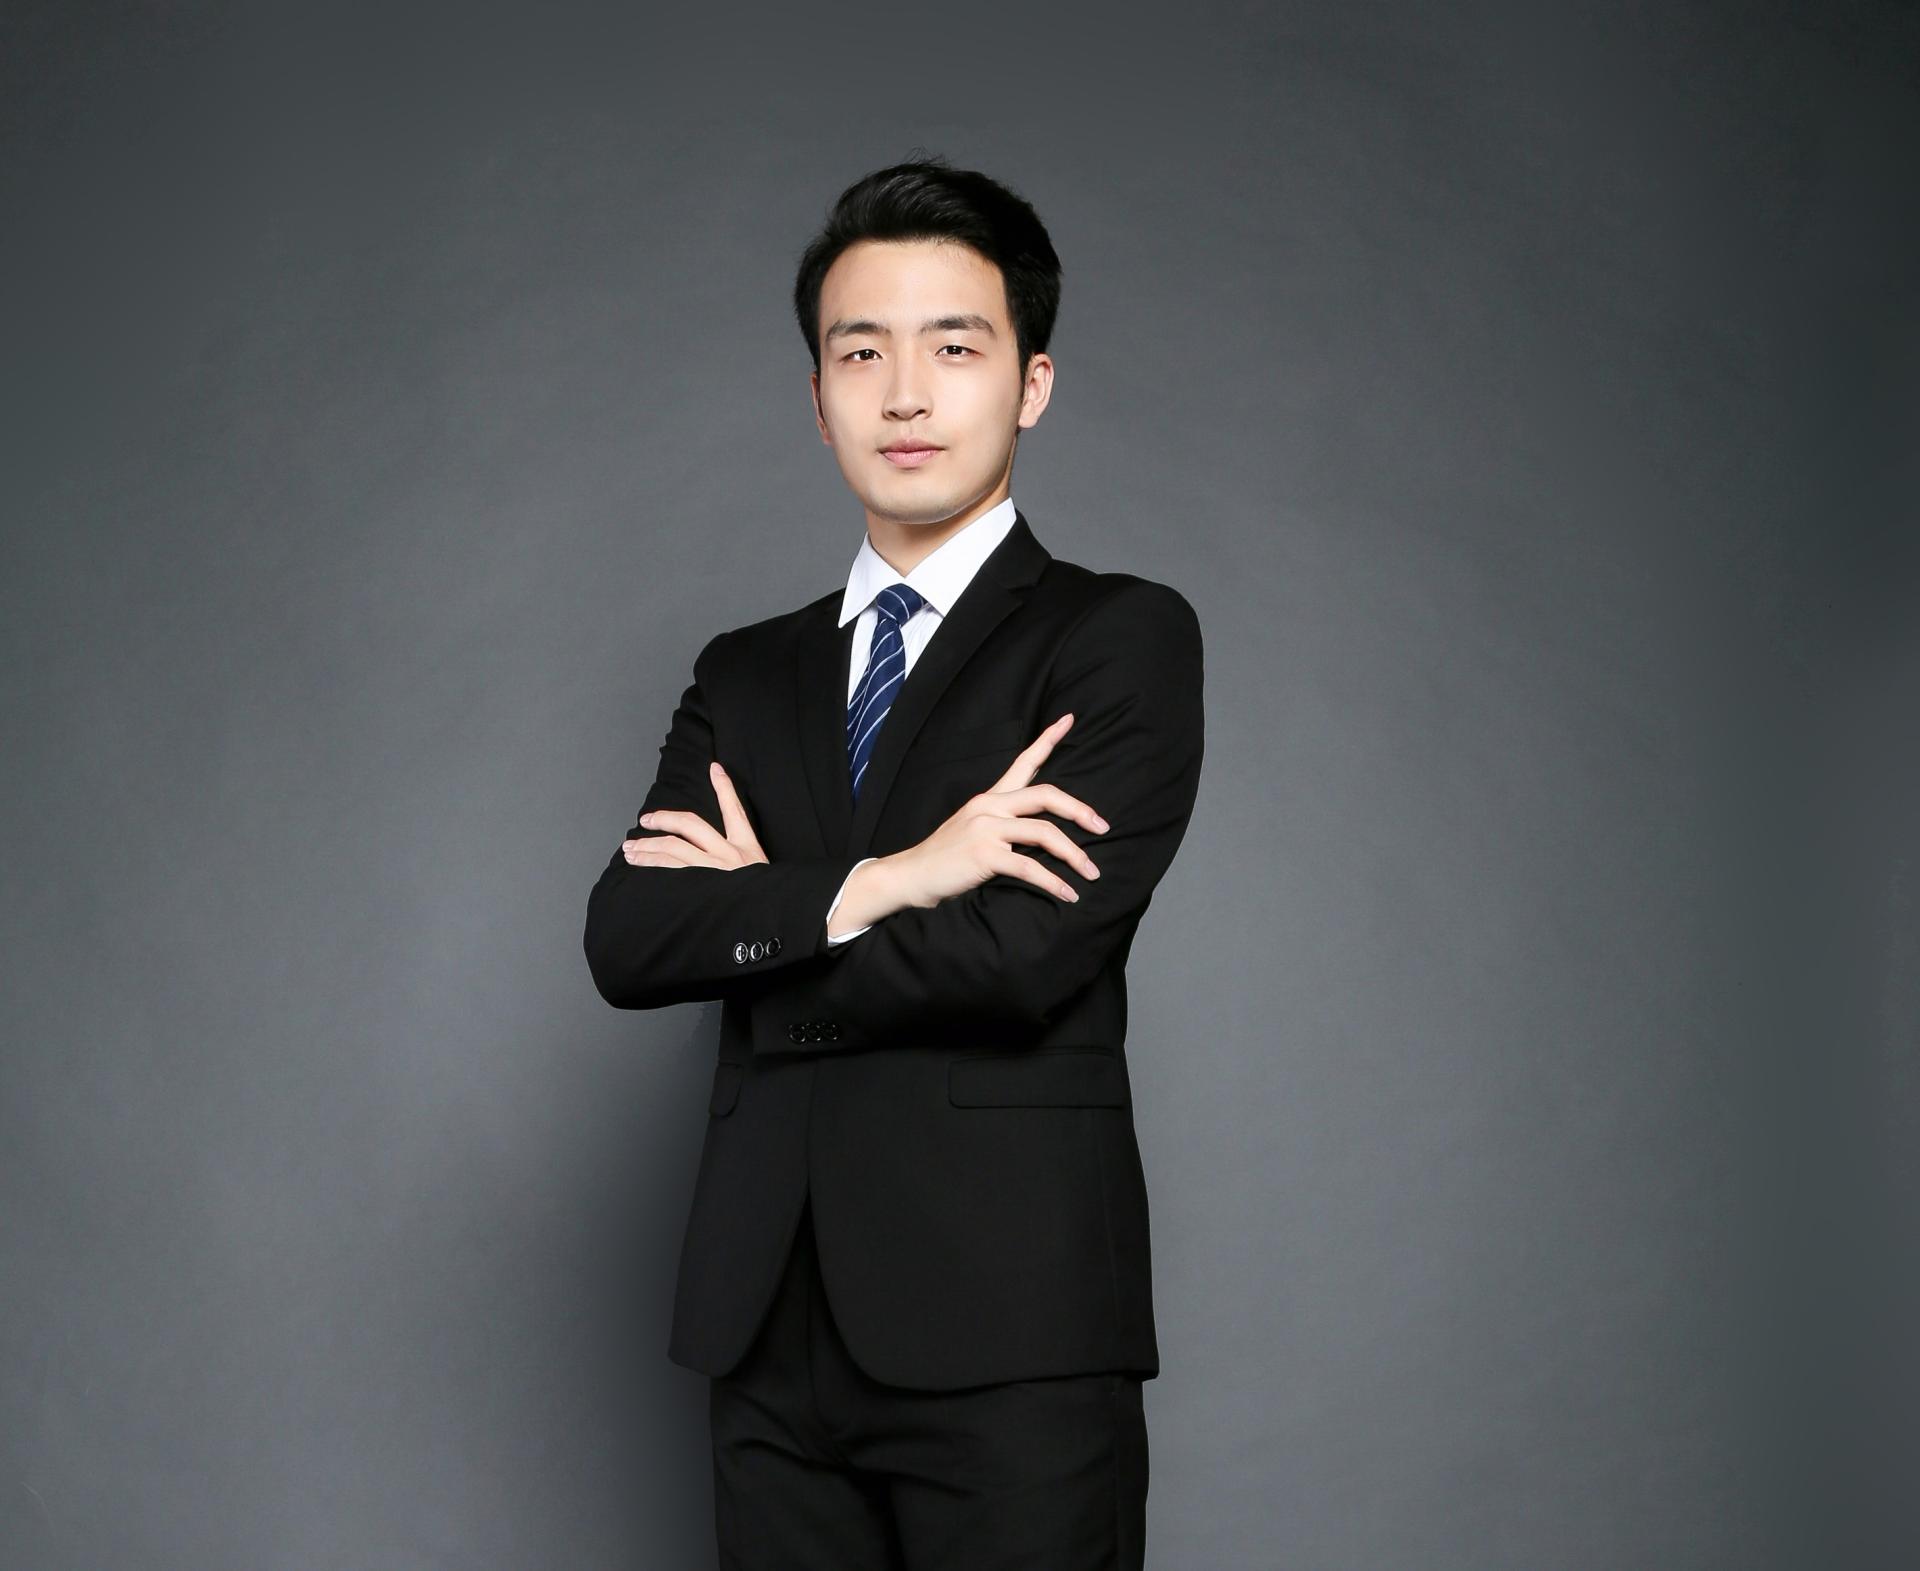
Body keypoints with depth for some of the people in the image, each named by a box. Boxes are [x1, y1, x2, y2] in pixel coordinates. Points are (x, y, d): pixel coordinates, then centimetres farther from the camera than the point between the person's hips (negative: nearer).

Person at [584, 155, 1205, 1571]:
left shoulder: (1124, 640, 0)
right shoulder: (746, 675, 16)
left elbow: (1023, 954, -14)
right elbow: (622, 940, 1)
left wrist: (751, 927, -1)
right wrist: (874, 885, -13)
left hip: (1007, 1343, -4)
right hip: (775, 1342, 4)